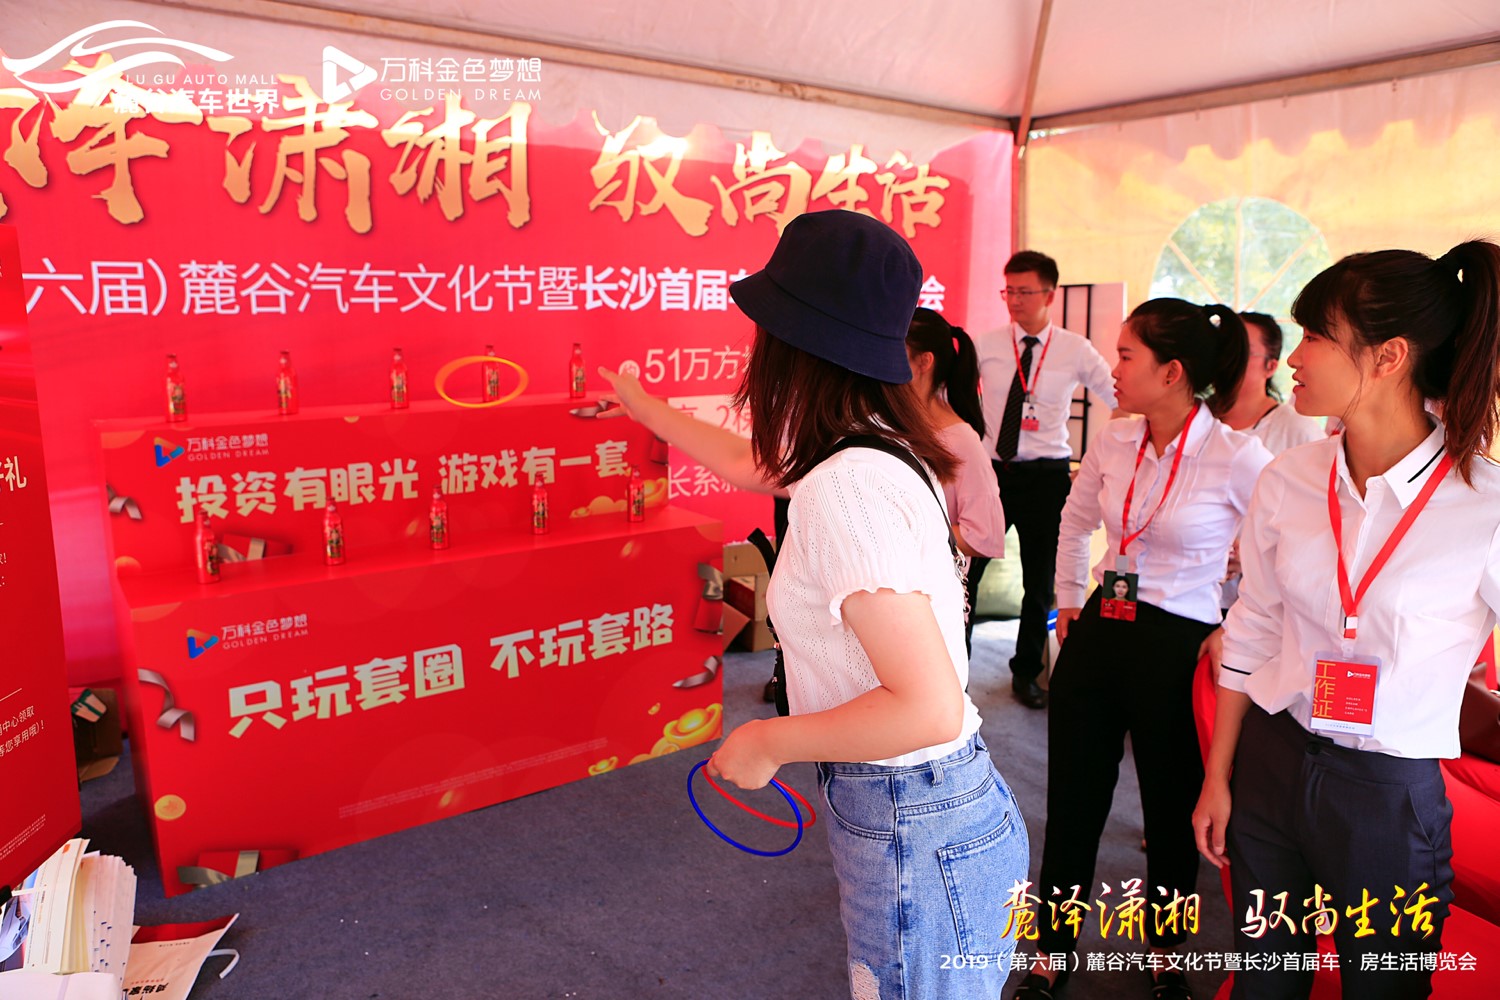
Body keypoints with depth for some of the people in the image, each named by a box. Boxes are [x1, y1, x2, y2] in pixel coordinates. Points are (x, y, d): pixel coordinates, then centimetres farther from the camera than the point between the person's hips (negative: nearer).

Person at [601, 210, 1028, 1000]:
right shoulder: (873, 448, 2)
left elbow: (928, 708, -31)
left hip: (915, 834, -9)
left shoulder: (846, 489, -28)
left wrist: (768, 741, -17)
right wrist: (642, 405, 36)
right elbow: (745, 463, 22)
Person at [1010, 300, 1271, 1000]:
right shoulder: (1114, 441, 1)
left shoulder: (1237, 457, -15)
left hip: (1175, 646, -4)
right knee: (1073, 800, 12)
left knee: (1171, 810, 15)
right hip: (1097, 634, 5)